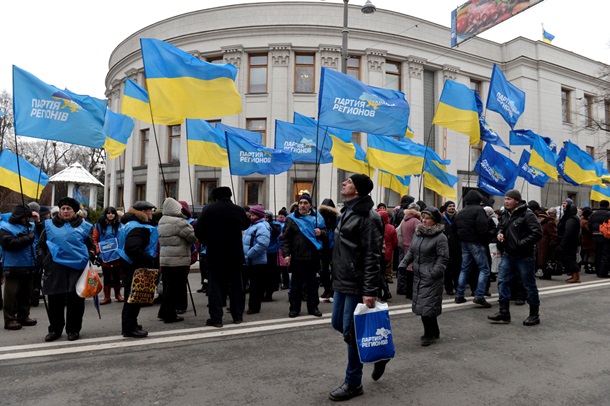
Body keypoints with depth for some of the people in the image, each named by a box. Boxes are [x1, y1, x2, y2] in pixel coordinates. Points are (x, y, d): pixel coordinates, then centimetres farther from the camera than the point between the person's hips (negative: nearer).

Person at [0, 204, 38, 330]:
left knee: (25, 294, 14)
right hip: (13, 267, -5)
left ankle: (24, 316, 25)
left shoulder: (31, 226, 11)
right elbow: (10, 244, -20)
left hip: (29, 266, 6)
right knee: (12, 294, 0)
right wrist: (28, 238, -16)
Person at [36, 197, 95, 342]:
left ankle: (73, 330, 17)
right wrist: (43, 261, 2)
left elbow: (92, 246, 16)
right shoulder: (50, 225, 8)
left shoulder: (84, 226, 8)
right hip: (55, 270, 1)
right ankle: (55, 329, 23)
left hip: (77, 269, -1)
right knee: (55, 301, 8)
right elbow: (40, 246, 15)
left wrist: (89, 258, 1)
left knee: (75, 301, 4)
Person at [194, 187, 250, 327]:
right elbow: (246, 225, 16)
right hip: (235, 253, 2)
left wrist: (206, 242, 8)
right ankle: (238, 316, 18)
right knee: (236, 284, 12)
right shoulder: (239, 210, -3)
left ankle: (216, 318, 4)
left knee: (215, 285, 5)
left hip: (215, 252, -2)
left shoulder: (209, 209, -8)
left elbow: (198, 230, -7)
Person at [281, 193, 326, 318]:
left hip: (313, 257, 2)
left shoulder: (317, 217, 7)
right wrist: (286, 255, -11)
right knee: (296, 284, 7)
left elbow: (325, 234, 16)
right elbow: (285, 238, -3)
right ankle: (294, 308, 18)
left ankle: (313, 307, 24)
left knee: (312, 283, 13)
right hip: (297, 257, -2)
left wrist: (321, 233, -8)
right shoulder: (291, 219, 0)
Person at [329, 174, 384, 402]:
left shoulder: (367, 217, -17)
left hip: (357, 285, -10)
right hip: (342, 282, 10)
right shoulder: (347, 212, 13)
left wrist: (370, 291, -23)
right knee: (338, 324, 17)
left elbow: (372, 257, -21)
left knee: (351, 331, 0)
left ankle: (353, 384, 18)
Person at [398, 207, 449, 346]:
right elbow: (411, 252, 17)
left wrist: (434, 273, -21)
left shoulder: (440, 237, -11)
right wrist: (403, 264, 5)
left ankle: (429, 334, 15)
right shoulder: (418, 234, 11)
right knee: (421, 305, 14)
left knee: (427, 306, -5)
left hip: (431, 278, -7)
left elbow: (443, 258, -13)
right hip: (418, 276, 8)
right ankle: (433, 332, 31)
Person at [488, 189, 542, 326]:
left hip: (524, 257, -7)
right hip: (508, 255, 7)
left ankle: (534, 315, 20)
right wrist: (500, 233, 3)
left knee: (529, 285, 5)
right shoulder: (506, 214, 9)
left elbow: (537, 233, -19)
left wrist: (521, 243, -23)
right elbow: (501, 227, 25)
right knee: (502, 281, 6)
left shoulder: (527, 215, -15)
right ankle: (504, 313, 15)